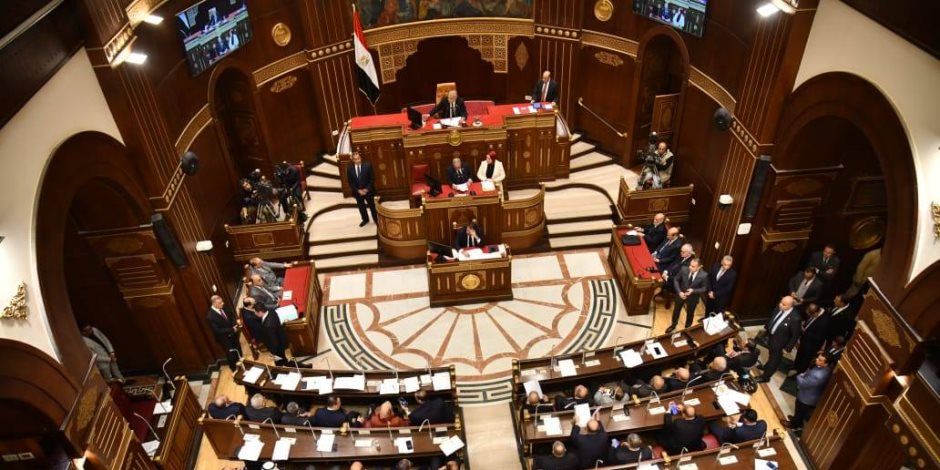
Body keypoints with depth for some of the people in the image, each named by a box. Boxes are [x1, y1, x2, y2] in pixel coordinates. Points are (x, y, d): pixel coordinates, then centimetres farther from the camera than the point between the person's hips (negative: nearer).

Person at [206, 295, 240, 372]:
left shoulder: (223, 308, -12)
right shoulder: (210, 316, -31)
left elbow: (232, 315, 2)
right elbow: (217, 330, -28)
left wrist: (234, 325, -16)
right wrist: (232, 329, -25)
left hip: (233, 334, 6)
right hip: (225, 339, -6)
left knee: (238, 350, 26)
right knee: (231, 354, 15)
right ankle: (234, 369, 40)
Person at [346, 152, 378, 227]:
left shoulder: (368, 165, -14)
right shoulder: (349, 168, -8)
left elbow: (372, 179, -10)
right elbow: (350, 182, -4)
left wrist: (367, 189, -17)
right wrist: (357, 190, -13)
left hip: (368, 190, -2)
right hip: (357, 192, 2)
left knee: (372, 205, 15)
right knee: (361, 206, 17)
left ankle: (376, 219, 33)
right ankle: (365, 219, 38)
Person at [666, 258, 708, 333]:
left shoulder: (703, 275, -27)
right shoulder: (684, 269, -24)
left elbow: (704, 288, -14)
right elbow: (676, 280, -9)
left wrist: (693, 291, -30)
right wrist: (679, 292, -20)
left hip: (693, 297, -1)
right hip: (681, 294, 2)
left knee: (690, 313, 22)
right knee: (676, 310, 23)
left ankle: (687, 328, 49)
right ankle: (673, 325, 50)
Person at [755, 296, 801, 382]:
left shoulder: (795, 318, -35)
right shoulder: (779, 308, -17)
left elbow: (795, 335, -22)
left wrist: (787, 348, -15)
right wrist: (766, 327, 15)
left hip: (779, 342, -6)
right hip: (771, 336, 6)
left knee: (775, 358, 16)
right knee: (771, 353, 31)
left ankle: (765, 377, 34)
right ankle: (767, 367, 57)